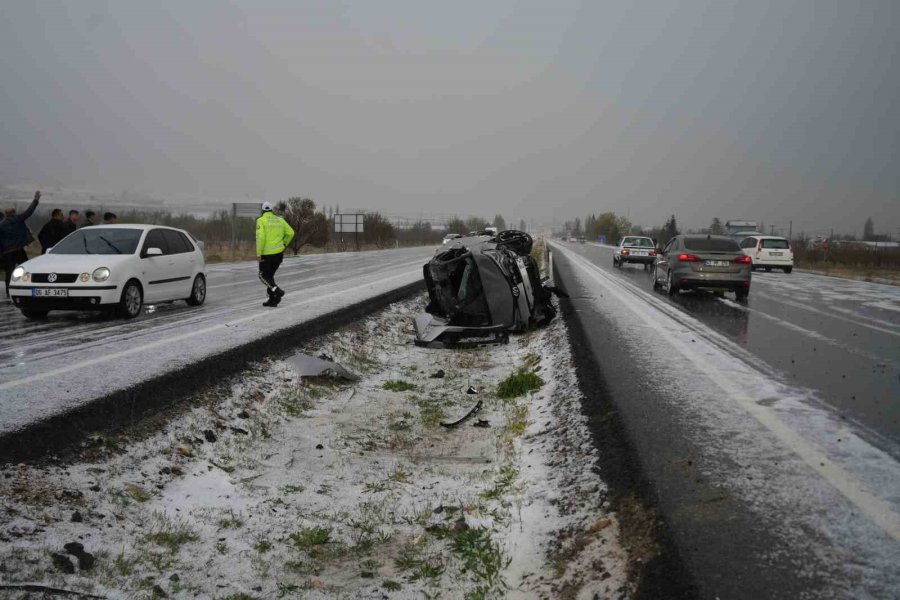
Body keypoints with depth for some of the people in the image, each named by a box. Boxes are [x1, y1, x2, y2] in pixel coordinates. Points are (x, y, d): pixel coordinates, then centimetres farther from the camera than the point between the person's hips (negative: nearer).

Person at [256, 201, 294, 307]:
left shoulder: (261, 220, -7)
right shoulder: (279, 220, 8)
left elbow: (260, 237, -18)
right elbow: (290, 233, 7)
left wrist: (258, 253, -14)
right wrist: (284, 245, 20)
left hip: (267, 254, -5)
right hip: (279, 253, 5)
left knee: (263, 275, 10)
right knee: (270, 275, 18)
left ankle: (277, 291, -14)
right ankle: (272, 300, 13)